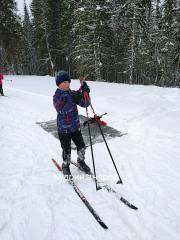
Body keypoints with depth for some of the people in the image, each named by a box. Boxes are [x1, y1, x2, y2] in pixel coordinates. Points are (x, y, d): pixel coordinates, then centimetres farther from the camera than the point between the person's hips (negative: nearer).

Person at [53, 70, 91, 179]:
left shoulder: (73, 94, 0)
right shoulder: (57, 96, -12)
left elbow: (85, 104, -5)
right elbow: (61, 110, -28)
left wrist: (85, 93, -21)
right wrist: (72, 100, -38)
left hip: (76, 126, 4)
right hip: (64, 129, -4)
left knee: (81, 146, 11)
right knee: (67, 150, 5)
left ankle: (81, 161, 39)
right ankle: (65, 166, 32)